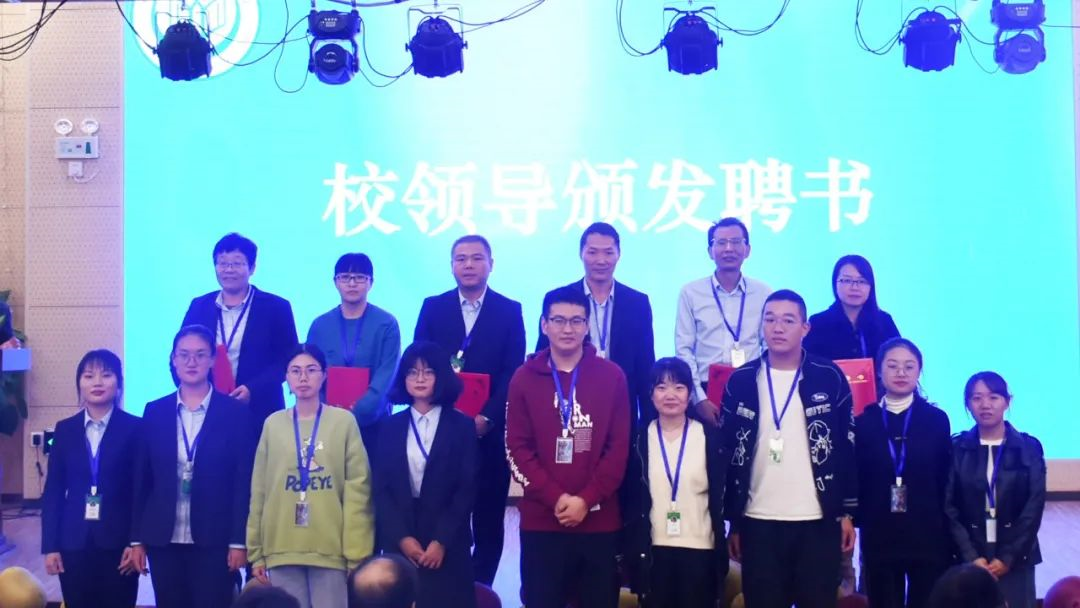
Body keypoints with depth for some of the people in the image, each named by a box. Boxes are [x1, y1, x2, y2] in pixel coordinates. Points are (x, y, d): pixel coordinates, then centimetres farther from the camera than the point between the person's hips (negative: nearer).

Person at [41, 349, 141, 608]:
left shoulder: (135, 428, -1)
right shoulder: (65, 429, 8)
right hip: (74, 542, 3)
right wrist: (50, 546, 1)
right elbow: (53, 490, 7)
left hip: (118, 541, -2)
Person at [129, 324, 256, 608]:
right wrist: (137, 539, 5)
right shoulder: (155, 412, 7)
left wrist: (239, 540, -8)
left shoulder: (236, 412, 0)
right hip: (163, 540, 3)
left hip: (215, 540, -2)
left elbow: (244, 481, -3)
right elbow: (141, 480, 9)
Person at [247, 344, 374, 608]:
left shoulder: (344, 421, 2)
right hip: (282, 549, 2)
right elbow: (259, 492, 10)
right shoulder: (273, 424, 8)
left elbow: (357, 491, 0)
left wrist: (357, 554, -6)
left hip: (331, 549, -2)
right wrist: (256, 552, 8)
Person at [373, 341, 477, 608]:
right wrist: (402, 537, -8)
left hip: (448, 545, -2)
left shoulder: (462, 426, 2)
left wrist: (441, 541, -11)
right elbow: (382, 489, 3)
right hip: (399, 544, 2)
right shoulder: (392, 427, 8)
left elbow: (467, 490, -3)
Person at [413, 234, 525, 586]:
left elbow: (513, 373, -2)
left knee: (488, 521, 5)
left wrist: (486, 417, -14)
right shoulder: (433, 307, 8)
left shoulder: (509, 311, 4)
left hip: (488, 432, 0)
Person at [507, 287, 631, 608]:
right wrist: (555, 498, -11)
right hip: (541, 520, 0)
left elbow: (619, 448, 0)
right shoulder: (524, 378, 4)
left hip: (599, 519, 0)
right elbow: (517, 449, 0)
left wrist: (586, 499, -10)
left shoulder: (612, 376, 4)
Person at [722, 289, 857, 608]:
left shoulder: (829, 378, 1)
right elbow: (729, 454, 6)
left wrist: (847, 512, 0)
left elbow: (848, 448, 3)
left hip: (818, 521, -1)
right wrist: (733, 521, 4)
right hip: (758, 523, 1)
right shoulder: (741, 382, 4)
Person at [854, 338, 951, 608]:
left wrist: (947, 531, -2)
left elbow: (946, 481, 2)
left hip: (928, 536, 0)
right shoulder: (864, 421, 4)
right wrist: (855, 519, -7)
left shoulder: (937, 419, 4)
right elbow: (855, 478, 3)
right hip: (879, 537, 1)